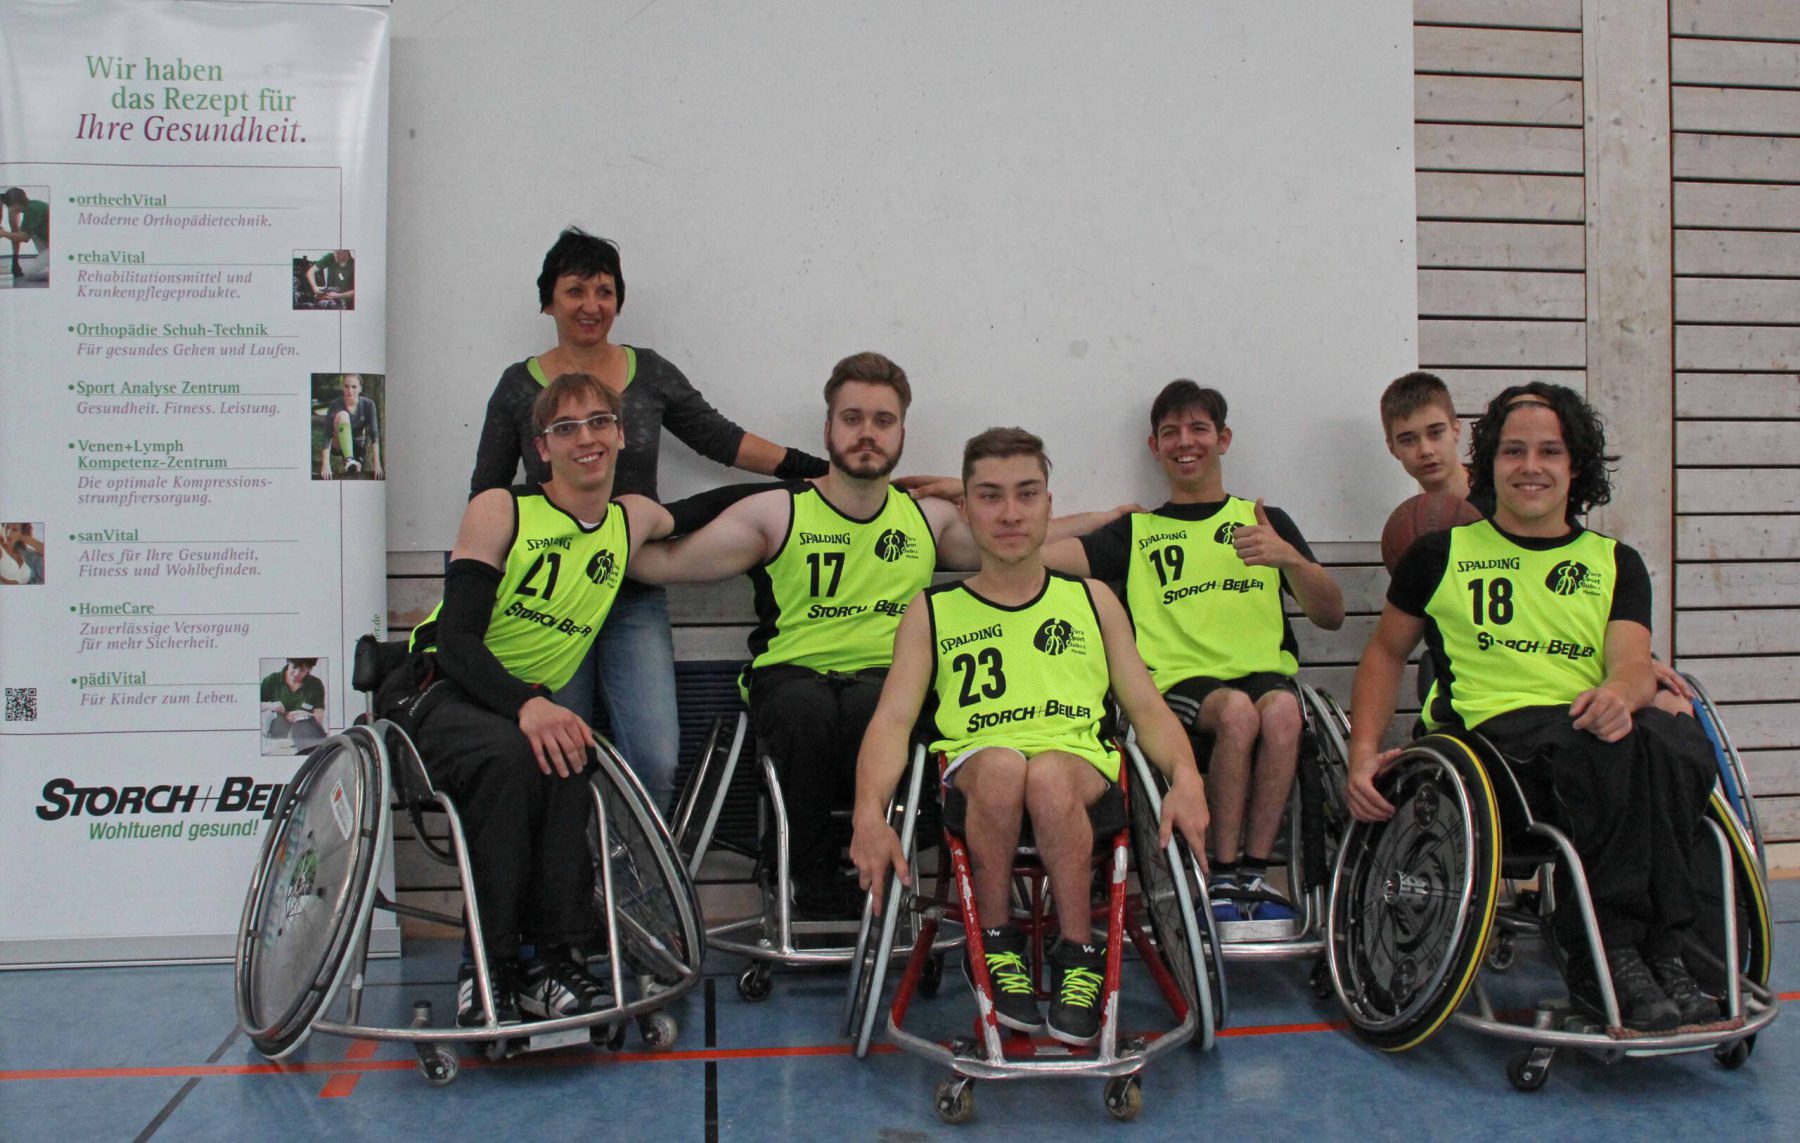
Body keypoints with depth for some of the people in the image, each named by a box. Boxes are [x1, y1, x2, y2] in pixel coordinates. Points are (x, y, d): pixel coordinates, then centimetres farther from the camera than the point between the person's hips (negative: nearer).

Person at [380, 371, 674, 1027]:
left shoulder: (633, 520, 7)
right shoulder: (500, 511, -7)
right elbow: (455, 638, -16)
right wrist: (526, 705, -32)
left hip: (532, 709, 4)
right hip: (437, 692, -3)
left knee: (562, 766, -32)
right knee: (509, 754, -36)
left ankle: (552, 961, -27)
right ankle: (491, 967, -27)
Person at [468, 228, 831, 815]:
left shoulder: (650, 373, 6)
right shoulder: (520, 386, 4)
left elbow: (724, 440, 9)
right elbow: (486, 498, 10)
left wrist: (826, 469, 3)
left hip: (635, 599, 1)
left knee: (656, 762, -11)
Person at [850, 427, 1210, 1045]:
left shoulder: (1091, 599, 22)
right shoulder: (932, 612, 17)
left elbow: (1146, 705, 15)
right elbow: (892, 719, 4)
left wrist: (1186, 777, -8)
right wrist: (870, 812, -16)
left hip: (1079, 764, 0)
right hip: (972, 771, 0)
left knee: (1047, 775, -35)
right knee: (1003, 764, -36)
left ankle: (1078, 949, -14)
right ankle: (994, 942, -13)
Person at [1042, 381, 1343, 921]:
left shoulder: (1267, 521, 21)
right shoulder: (1137, 531, 18)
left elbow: (1331, 616, 12)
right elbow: (1038, 556, 1)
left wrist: (1289, 557, -5)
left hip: (1263, 672, 1)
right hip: (1181, 681, -1)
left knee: (1282, 709, -34)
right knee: (1237, 710, -34)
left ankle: (1254, 872, -20)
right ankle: (1224, 876, -19)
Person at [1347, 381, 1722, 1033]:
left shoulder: (1615, 564, 18)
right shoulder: (1441, 553, 15)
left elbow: (1633, 665, 2)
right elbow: (1386, 652, 20)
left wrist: (1620, 693, -25)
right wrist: (1363, 752, 4)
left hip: (1593, 728, 3)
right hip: (1492, 729, -2)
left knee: (1683, 746, -33)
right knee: (1601, 749, -36)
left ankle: (1602, 952, -25)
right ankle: (1639, 950, -26)